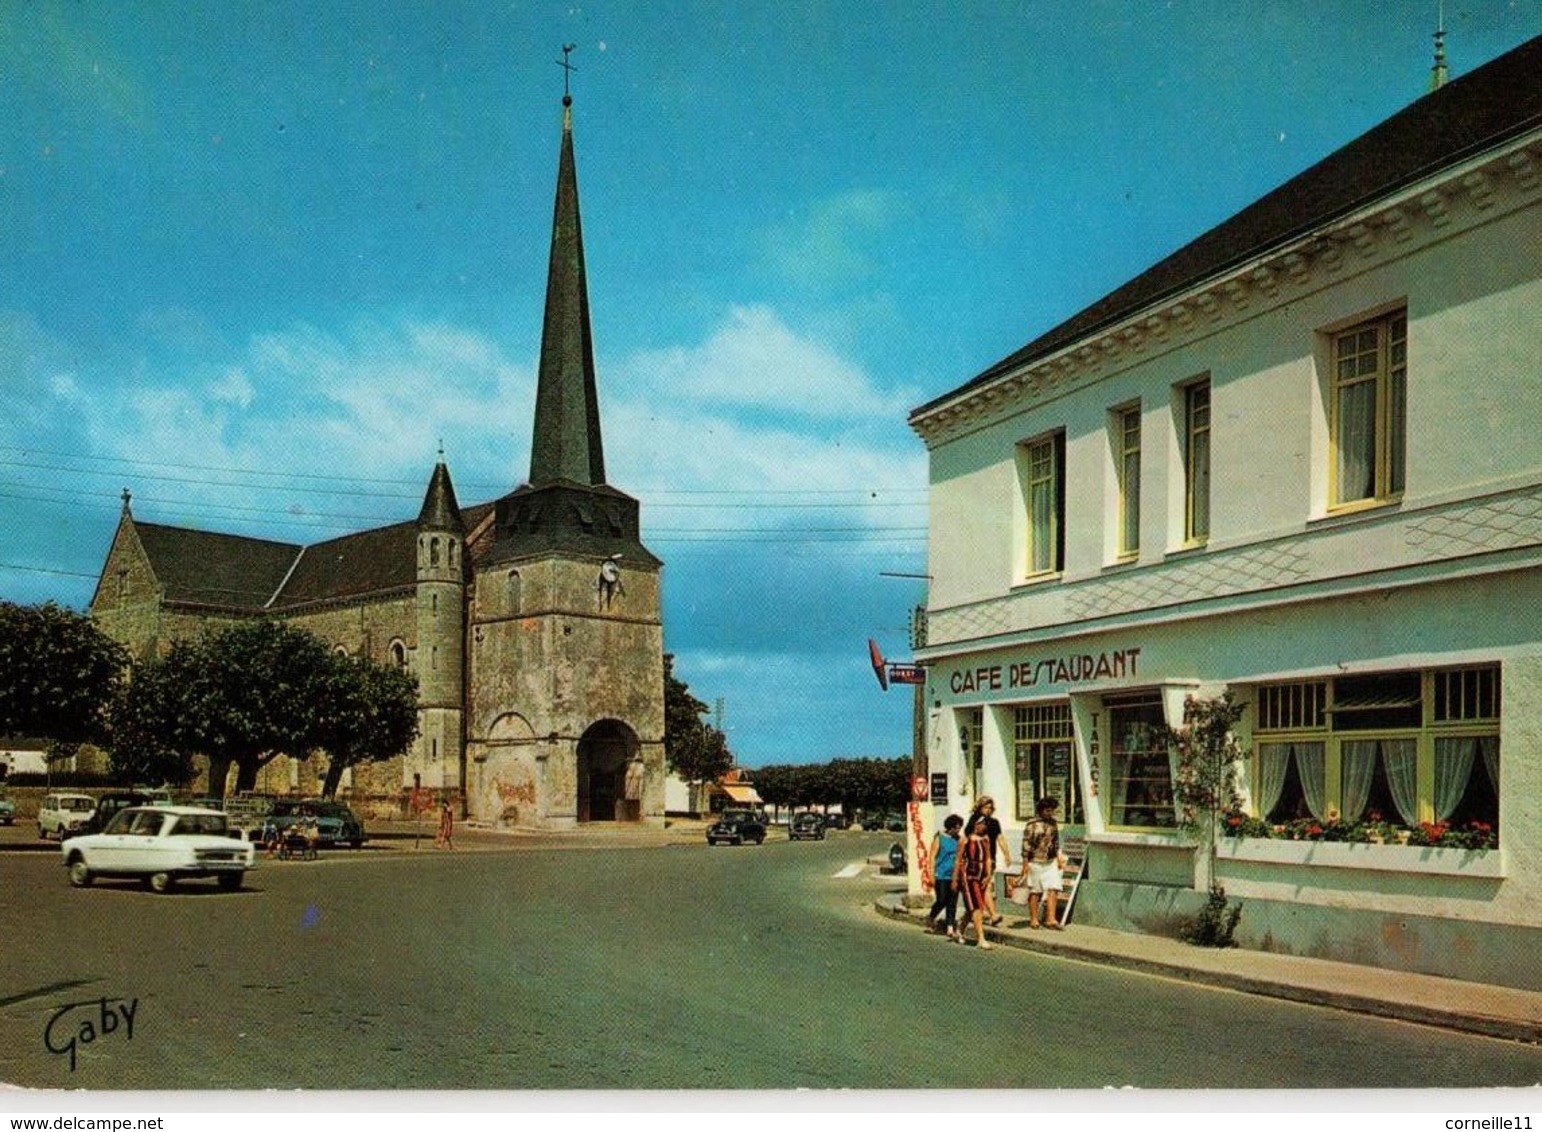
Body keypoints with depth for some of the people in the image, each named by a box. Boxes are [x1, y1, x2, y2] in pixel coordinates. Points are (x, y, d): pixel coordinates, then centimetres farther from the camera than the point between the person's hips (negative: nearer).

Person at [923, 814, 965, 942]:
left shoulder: (958, 840, 9)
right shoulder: (939, 838, -4)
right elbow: (933, 857, -5)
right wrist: (932, 875, -10)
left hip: (954, 876, 4)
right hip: (941, 875, -4)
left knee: (952, 903, 2)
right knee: (942, 901, -1)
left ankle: (950, 928, 3)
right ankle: (931, 917, 25)